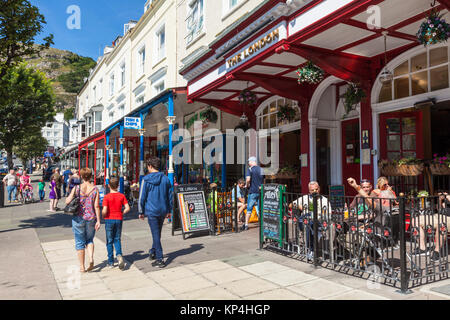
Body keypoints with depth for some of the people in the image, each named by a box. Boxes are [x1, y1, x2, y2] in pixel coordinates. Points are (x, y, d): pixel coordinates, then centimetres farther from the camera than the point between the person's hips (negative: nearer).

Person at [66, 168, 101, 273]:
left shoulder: (76, 188, -7)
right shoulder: (95, 189, -5)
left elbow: (67, 201, -9)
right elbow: (96, 206, -8)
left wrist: (68, 197, 13)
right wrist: (98, 221, -4)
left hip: (78, 218, -1)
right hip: (91, 219, 1)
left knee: (80, 242, 10)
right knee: (89, 240, 20)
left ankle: (82, 267, 15)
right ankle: (91, 258, -3)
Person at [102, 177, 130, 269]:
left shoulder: (107, 197, -10)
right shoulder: (122, 196, -1)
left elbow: (104, 211, -18)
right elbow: (127, 208, -5)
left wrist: (103, 216, 3)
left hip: (109, 220, -2)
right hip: (119, 220, 2)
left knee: (109, 241, 9)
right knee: (117, 239, 15)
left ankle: (110, 262, 15)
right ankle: (119, 255, -11)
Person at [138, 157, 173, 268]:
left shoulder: (146, 180, -8)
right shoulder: (165, 178, 5)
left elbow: (142, 197, -6)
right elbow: (170, 196, 9)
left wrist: (141, 212, 3)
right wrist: (169, 210, 17)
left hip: (151, 211, -5)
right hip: (163, 211, 5)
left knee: (156, 235, -1)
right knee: (157, 233, 20)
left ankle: (159, 259, 1)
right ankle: (153, 252, 35)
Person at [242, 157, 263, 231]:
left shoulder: (250, 169, -8)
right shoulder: (260, 169, 11)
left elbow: (248, 179, -21)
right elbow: (262, 180, 16)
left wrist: (247, 185, -3)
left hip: (253, 191, -5)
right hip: (260, 191, 5)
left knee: (249, 208, 1)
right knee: (259, 208, 10)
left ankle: (246, 225, 3)